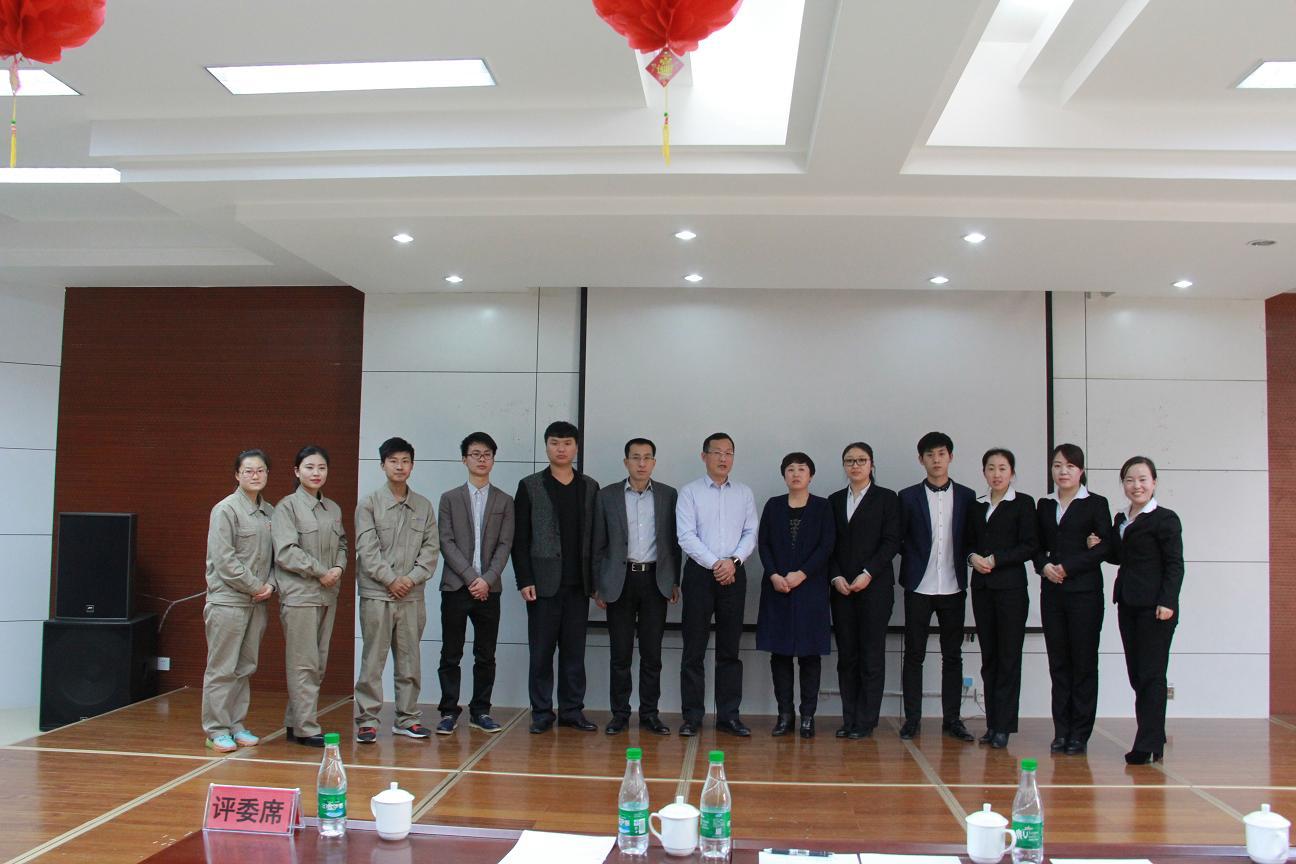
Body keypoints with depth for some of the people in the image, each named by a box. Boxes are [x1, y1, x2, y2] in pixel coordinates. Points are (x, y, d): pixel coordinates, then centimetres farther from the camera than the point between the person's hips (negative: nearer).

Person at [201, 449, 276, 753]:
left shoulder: (270, 512, 11)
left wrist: (270, 584, -3)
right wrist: (255, 586, -11)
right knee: (222, 669, -1)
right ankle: (217, 730, 7)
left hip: (257, 602, 6)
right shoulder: (226, 509, -7)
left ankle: (237, 725, 21)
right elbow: (224, 558, -13)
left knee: (245, 668, 12)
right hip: (228, 599, -6)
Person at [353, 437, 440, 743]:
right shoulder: (369, 503, 1)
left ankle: (407, 718, 18)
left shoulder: (424, 506, 10)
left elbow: (431, 547, 6)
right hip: (376, 594, -3)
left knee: (409, 660, 8)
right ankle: (367, 719, 7)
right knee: (373, 659, -1)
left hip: (412, 595, 3)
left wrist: (412, 578, -8)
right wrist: (390, 579, -12)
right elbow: (367, 549, -6)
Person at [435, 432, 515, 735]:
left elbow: (505, 545, 2)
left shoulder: (504, 501, 9)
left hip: (488, 589, 1)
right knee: (451, 654, 3)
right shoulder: (450, 499, 6)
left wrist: (487, 579, -10)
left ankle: (480, 711, 15)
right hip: (456, 586, -1)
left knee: (485, 655, 5)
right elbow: (446, 543, -2)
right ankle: (449, 711, 11)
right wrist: (471, 577, -12)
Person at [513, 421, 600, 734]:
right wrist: (524, 581, -8)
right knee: (541, 651, 3)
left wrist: (596, 581, 3)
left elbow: (595, 537, 9)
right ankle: (542, 713, 11)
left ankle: (572, 711, 15)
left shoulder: (590, 487, 9)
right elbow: (520, 539, -1)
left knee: (574, 651, 7)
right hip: (544, 583, -2)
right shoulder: (530, 486, 2)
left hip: (578, 584, 2)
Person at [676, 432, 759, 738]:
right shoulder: (690, 492, 1)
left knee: (730, 649, 6)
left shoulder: (745, 494, 11)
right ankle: (692, 716, 7)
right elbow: (686, 537, -7)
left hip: (734, 575, 3)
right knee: (694, 649, 0)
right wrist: (715, 564, -13)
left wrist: (733, 561, -11)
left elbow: (750, 534, 5)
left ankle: (729, 715, 12)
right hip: (699, 574, -2)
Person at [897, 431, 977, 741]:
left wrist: (968, 563, -2)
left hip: (953, 587, 1)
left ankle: (952, 719, 15)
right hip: (918, 587, -1)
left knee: (952, 655, 7)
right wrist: (914, 564, -2)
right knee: (914, 654, 2)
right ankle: (912, 719, 9)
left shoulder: (967, 496, 5)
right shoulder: (909, 496, 2)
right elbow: (898, 539, 4)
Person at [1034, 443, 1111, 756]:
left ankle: (1080, 734, 7)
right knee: (1058, 662, 6)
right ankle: (1061, 731, 12)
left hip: (1084, 591, -4)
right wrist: (1044, 566, -5)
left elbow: (1105, 547, -7)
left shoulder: (1096, 504, 0)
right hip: (1052, 591, 4)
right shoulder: (1044, 505, 13)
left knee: (1084, 662, 0)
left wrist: (1068, 566, -14)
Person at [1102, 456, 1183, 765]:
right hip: (1128, 605, 7)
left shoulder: (1165, 519, -6)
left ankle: (1147, 745, -2)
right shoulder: (1120, 520, 15)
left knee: (1151, 674, -5)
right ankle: (1154, 738, 22)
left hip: (1155, 606, -7)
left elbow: (1175, 565, -9)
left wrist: (1167, 602, -18)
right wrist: (1100, 548, 3)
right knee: (1136, 674, 10)